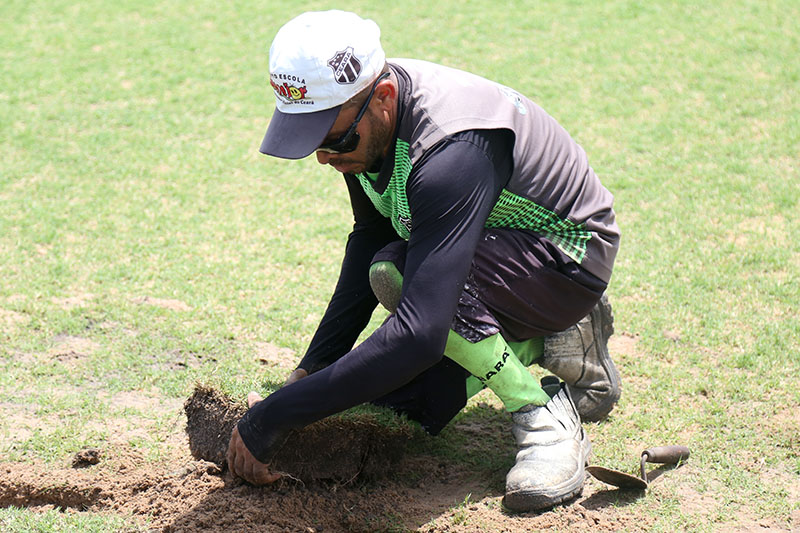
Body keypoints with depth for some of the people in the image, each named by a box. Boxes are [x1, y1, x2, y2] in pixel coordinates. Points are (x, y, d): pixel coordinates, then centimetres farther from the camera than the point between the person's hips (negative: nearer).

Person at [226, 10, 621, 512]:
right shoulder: (358, 119, -13)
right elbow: (370, 242, 6)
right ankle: (536, 340, 14)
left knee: (397, 270, -33)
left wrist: (275, 418, -40)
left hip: (571, 261, -8)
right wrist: (314, 367, -1)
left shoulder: (450, 149, -38)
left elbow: (419, 337, -45)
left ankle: (547, 418, -18)